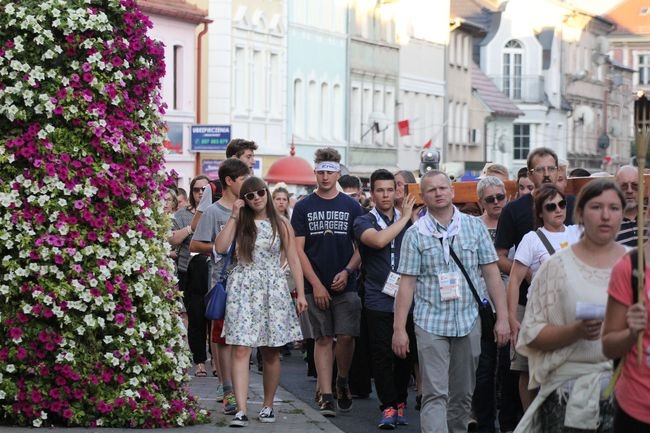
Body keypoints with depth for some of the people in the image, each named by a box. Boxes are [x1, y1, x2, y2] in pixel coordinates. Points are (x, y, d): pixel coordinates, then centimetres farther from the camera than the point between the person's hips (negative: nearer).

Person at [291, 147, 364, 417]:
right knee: (323, 339, 1)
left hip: (346, 285, 0)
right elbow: (298, 249, 0)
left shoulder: (352, 207, 5)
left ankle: (342, 381, 20)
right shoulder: (303, 207, 3)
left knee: (346, 336, -5)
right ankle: (326, 396, 2)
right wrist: (316, 284, -8)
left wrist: (347, 271, -10)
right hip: (316, 286, 0)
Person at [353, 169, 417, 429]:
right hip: (379, 300, -3)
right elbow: (379, 240, -20)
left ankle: (400, 403, 18)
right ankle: (388, 407, 3)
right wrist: (404, 218, -12)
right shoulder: (364, 222, 2)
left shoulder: (408, 221, 12)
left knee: (406, 354, 6)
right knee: (382, 356, -3)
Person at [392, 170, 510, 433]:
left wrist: (502, 317, 0)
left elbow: (491, 273, 5)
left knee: (463, 395, 10)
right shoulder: (416, 233, 1)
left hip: (468, 322, 2)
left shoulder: (474, 227, 6)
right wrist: (399, 328, -4)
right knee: (435, 395, -8)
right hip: (430, 323, -2)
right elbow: (407, 283, 0)